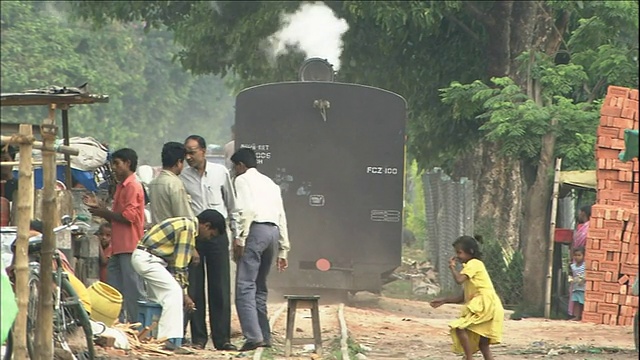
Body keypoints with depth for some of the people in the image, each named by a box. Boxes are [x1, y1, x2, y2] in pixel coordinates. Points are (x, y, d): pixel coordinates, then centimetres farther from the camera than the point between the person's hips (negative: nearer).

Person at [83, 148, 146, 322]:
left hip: (130, 248, -10)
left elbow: (129, 216, -19)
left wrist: (105, 212, -10)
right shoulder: (121, 186, 20)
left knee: (133, 289, -9)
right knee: (114, 289, 11)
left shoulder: (133, 187, -11)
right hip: (118, 248, 10)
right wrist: (99, 207, 12)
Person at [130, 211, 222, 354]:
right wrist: (185, 294, -9)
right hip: (147, 258, -10)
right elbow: (180, 265, -16)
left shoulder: (186, 224, 15)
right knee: (174, 291, -15)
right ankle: (171, 340, -20)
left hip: (143, 258, 10)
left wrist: (184, 294, 14)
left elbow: (177, 262, 16)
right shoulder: (188, 229, -16)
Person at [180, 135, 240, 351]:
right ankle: (198, 338, 8)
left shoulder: (221, 173, 2)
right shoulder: (182, 178, -1)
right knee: (194, 290, 1)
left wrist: (237, 235, 9)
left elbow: (232, 205, 10)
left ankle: (222, 339, 3)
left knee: (221, 290, 0)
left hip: (217, 234, 0)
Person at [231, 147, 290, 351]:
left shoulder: (243, 180, 5)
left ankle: (253, 336, -25)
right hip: (273, 231, 8)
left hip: (256, 229, -8)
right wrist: (283, 249, 22)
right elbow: (282, 217, 22)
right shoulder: (270, 183, 27)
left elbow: (247, 210, -11)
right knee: (259, 287, 18)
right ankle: (264, 336, 16)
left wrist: (240, 239, -14)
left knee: (245, 287, -12)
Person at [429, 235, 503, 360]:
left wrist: (452, 267, -2)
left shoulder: (474, 264, -4)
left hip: (485, 303, -10)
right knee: (482, 344, 11)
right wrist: (444, 300, 21)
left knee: (459, 327, -19)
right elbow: (464, 297, 26)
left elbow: (459, 279, -20)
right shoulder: (471, 266, 26)